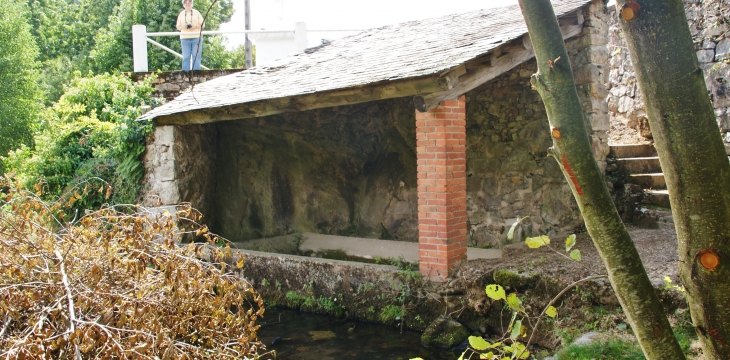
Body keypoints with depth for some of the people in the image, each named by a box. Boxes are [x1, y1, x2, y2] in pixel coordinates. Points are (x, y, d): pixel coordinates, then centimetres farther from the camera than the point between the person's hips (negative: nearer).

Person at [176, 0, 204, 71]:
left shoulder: (196, 13, 11)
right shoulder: (181, 14, 14)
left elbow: (203, 24, 6)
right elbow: (178, 27, 11)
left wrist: (194, 26, -11)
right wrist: (185, 26, -10)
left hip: (196, 38, -1)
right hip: (185, 38, 1)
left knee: (196, 56, -6)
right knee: (186, 57, -4)